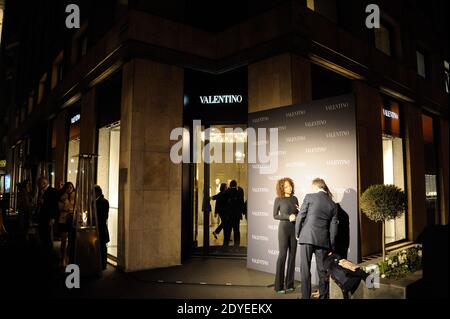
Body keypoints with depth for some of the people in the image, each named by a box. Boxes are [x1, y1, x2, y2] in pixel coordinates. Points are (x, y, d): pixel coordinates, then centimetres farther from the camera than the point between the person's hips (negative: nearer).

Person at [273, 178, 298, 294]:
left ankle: (289, 284, 15)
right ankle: (279, 286, 2)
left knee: (292, 255, 5)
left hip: (295, 229, 4)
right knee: (282, 255, -5)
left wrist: (297, 215, -8)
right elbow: (275, 215, -3)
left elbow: (298, 214, 15)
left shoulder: (295, 199, 9)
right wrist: (288, 217, -14)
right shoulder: (278, 199, -3)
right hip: (284, 228, -4)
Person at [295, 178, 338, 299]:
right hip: (323, 240, 4)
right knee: (322, 270, 14)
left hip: (307, 237, -3)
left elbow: (300, 216, -4)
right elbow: (333, 227, 9)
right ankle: (323, 296, 22)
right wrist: (331, 247, 14)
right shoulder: (333, 204, 9)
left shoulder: (309, 197, -1)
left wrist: (297, 233, 9)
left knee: (305, 269, 3)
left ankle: (305, 296, 5)